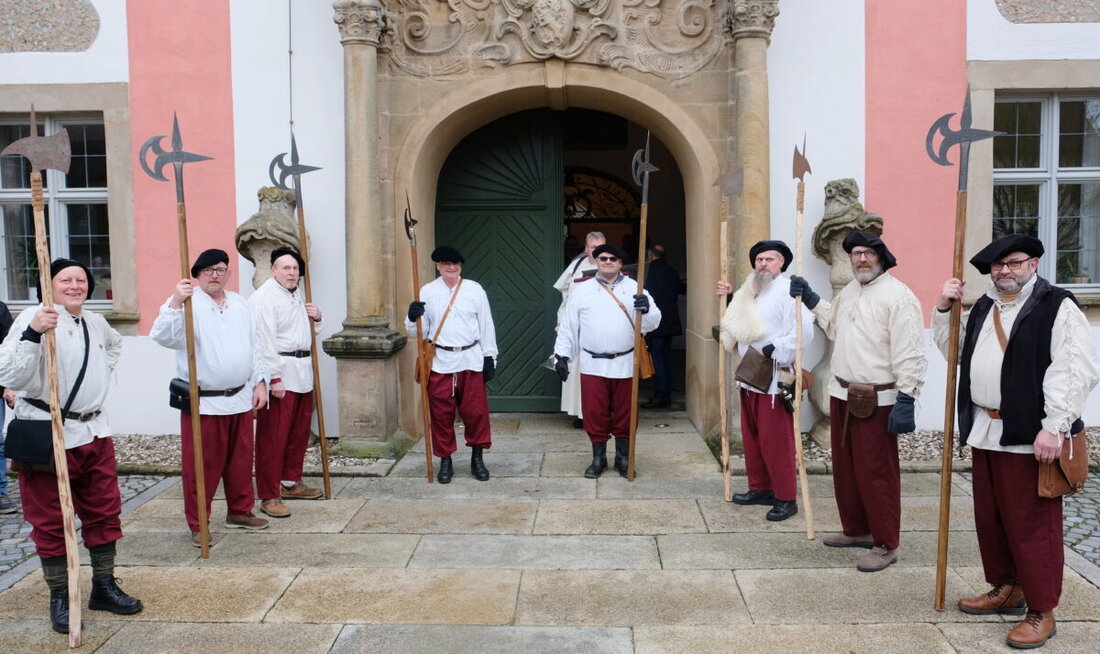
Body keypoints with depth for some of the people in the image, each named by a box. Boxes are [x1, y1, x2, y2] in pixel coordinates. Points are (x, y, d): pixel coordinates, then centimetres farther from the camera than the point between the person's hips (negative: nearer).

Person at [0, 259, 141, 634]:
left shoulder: (96, 324, 9)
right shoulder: (35, 318, -13)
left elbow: (115, 345, 35)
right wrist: (32, 333, -36)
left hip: (94, 431, 7)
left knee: (105, 513, 13)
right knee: (51, 522, 5)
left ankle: (104, 587, 27)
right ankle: (59, 599, 20)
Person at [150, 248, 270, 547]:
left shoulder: (239, 303, 12)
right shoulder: (187, 302, -9)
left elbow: (253, 347, 18)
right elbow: (162, 336, -25)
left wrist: (260, 382, 12)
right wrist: (175, 303, -38)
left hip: (240, 399, 6)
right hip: (203, 403, -6)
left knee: (240, 460, 16)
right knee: (202, 465, 1)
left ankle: (240, 511, 31)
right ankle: (197, 524, 14)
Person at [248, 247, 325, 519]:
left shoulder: (299, 293, 15)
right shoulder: (264, 297, -12)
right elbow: (264, 341, -19)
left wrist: (316, 318, 7)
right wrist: (275, 379, -22)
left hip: (302, 373, 9)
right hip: (279, 375, -9)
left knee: (299, 433, 17)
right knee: (273, 438, -4)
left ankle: (291, 483, 31)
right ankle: (269, 496, 4)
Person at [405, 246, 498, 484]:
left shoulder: (475, 290, 3)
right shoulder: (428, 291, 3)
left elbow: (486, 325, 6)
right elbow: (418, 331, 3)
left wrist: (489, 357, 3)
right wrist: (413, 318, -19)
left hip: (471, 361, 0)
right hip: (440, 362, 0)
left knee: (476, 411, 5)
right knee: (441, 413, 6)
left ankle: (477, 459, 22)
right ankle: (445, 461, 21)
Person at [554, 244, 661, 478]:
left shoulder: (634, 289, 4)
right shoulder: (582, 290, 4)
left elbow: (652, 322, -1)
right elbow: (568, 326, 6)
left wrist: (646, 309, -22)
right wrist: (561, 355, 3)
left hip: (624, 364, 0)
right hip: (592, 364, 0)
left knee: (624, 414, 9)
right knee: (595, 414, 5)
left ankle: (623, 458, 26)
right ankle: (598, 459, 21)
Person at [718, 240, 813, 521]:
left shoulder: (788, 290, -12)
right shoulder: (749, 291, 15)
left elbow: (802, 332, -22)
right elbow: (740, 326, 27)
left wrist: (770, 351, -21)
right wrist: (727, 300, 16)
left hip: (775, 378, -8)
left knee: (775, 440, -4)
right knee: (751, 436, 15)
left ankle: (786, 498, 8)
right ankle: (760, 488, 28)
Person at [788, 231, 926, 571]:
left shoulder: (898, 295, -14)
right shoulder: (848, 291, 12)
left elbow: (909, 355, -18)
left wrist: (906, 400, -21)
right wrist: (810, 298, 21)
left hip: (876, 401, -8)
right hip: (841, 394, 9)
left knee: (876, 474, 0)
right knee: (844, 469, 18)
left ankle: (885, 545, 13)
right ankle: (856, 530, 34)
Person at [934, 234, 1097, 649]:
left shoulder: (1058, 307, -8)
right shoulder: (983, 308, 15)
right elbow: (953, 350, 26)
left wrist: (1054, 427, -22)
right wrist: (944, 310, 10)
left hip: (1030, 437, -7)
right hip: (985, 432, 7)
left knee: (1032, 525, 0)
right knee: (990, 518, 16)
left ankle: (1041, 611, 12)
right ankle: (1006, 590, 32)